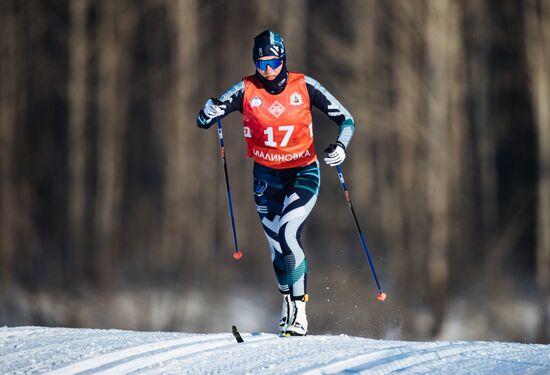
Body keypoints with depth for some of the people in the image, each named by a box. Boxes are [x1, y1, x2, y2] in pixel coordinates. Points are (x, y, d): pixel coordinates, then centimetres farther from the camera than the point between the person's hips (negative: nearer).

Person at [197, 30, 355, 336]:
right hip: (266, 176, 2)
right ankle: (287, 299, 31)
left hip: (303, 174, -2)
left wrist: (341, 145, -26)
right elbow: (203, 121, -11)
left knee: (287, 234, -21)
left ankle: (299, 309, -16)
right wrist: (210, 112, -35)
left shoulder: (303, 86, -11)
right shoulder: (246, 91, -9)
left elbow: (345, 119, -6)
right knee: (277, 246, 6)